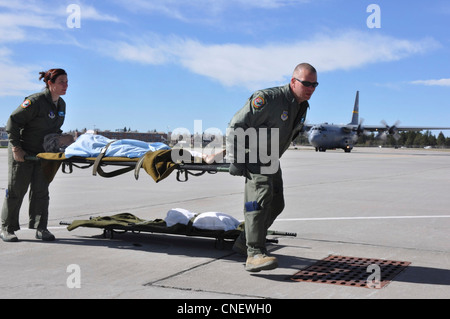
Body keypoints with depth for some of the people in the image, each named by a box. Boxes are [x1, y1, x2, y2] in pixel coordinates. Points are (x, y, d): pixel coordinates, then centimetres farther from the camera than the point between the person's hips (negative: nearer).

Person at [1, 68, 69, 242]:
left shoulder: (61, 104, 4)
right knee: (16, 190, 2)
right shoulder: (35, 101, -20)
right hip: (22, 152, -6)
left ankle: (40, 228, 8)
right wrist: (16, 148, -18)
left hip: (43, 153, 6)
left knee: (41, 191, 3)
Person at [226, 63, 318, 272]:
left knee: (276, 204, 12)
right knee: (261, 196, -26)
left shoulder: (302, 107, 4)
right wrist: (235, 161, -24)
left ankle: (244, 242, 27)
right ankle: (254, 254, -32)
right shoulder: (268, 99, -23)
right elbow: (236, 125, -22)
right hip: (252, 156, -9)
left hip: (271, 161, 9)